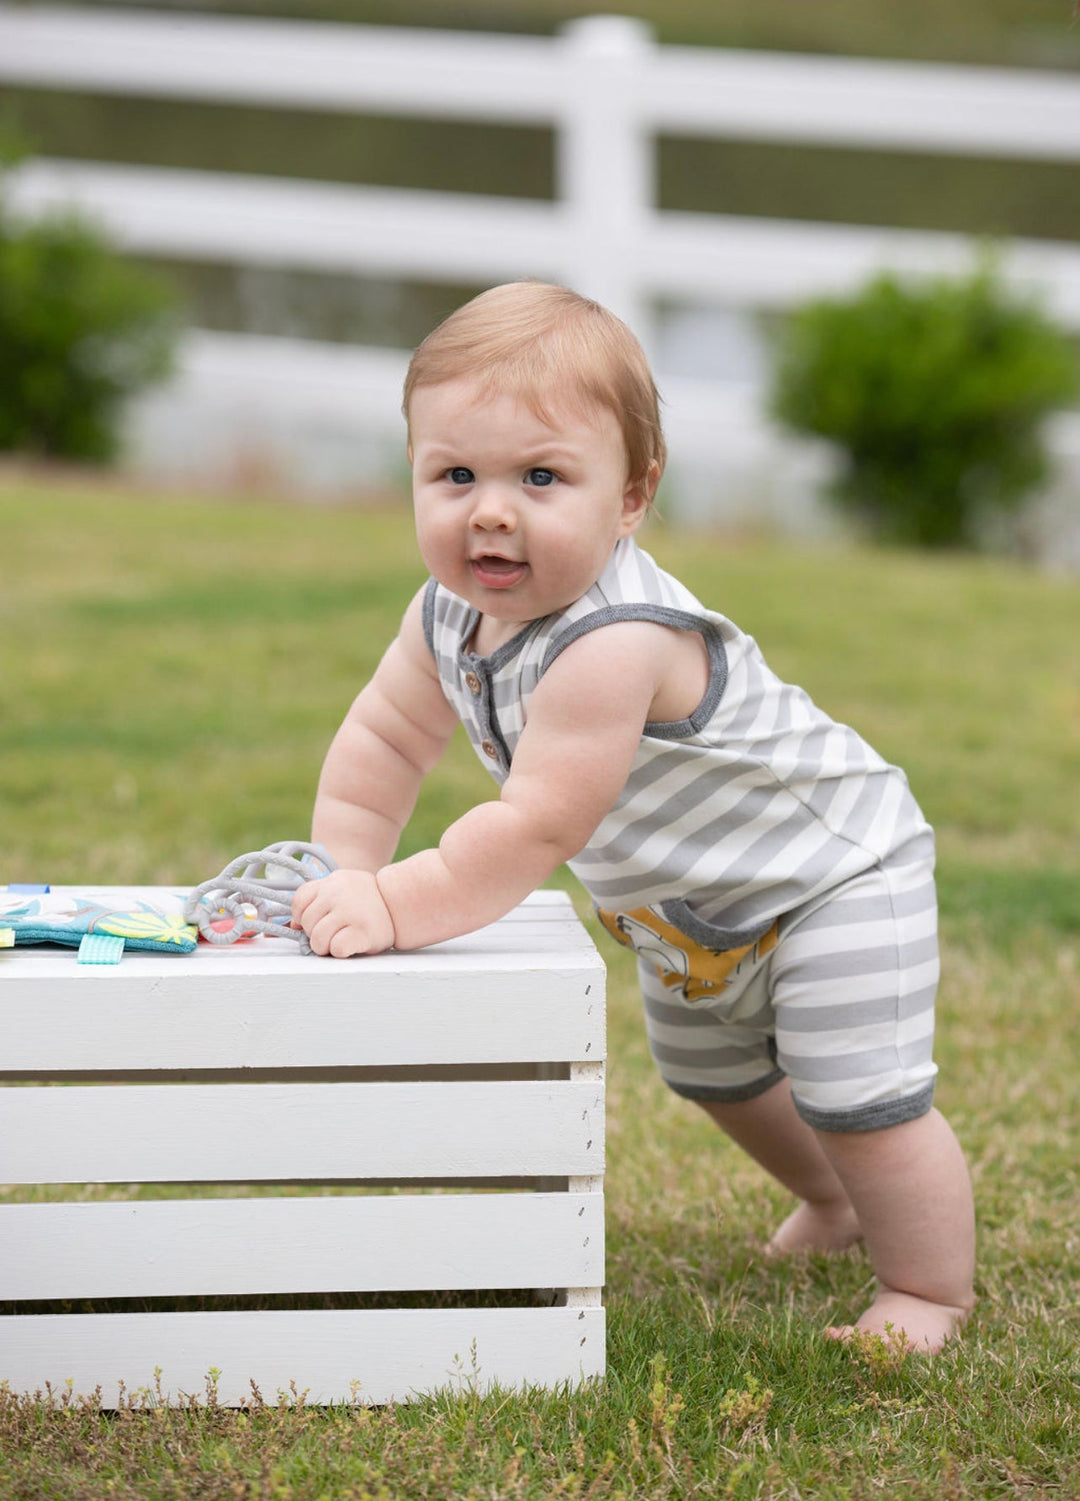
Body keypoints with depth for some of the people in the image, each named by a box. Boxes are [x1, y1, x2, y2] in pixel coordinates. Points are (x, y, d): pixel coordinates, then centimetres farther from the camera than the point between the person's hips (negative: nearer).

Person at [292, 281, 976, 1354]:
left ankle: (928, 1291, 11)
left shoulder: (612, 646, -43)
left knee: (858, 1099, -12)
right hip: (689, 917, 10)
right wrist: (345, 882, -9)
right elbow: (385, 739, -1)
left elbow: (538, 828, -43)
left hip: (832, 876, -10)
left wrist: (397, 910, -40)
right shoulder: (452, 615, -15)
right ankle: (835, 1204, 53)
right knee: (715, 1079, 28)